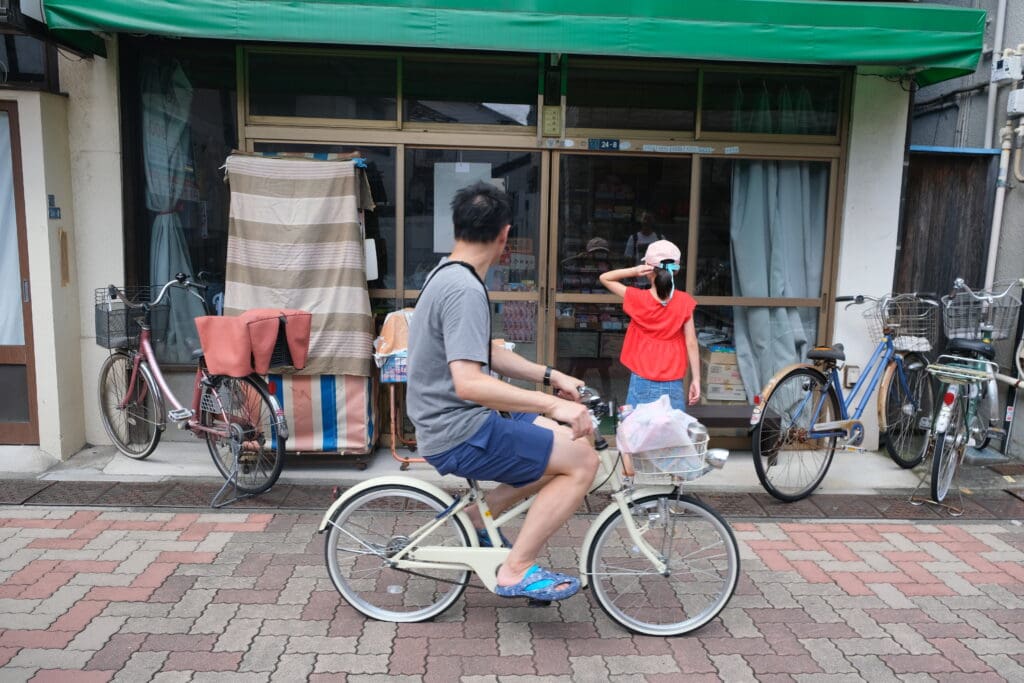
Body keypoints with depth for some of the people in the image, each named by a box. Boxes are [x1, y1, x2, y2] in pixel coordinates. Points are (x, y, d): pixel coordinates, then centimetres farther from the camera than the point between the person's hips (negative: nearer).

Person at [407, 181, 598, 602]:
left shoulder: (446, 275, 10)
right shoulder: (465, 289, -21)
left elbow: (486, 353, 17)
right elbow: (469, 383, -31)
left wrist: (550, 376, 9)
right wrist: (555, 405, -31)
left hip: (447, 423, 10)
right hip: (461, 436, -10)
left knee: (565, 441, 16)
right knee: (582, 460, -11)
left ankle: (477, 518, 19)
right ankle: (516, 571, -4)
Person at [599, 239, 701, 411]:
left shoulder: (637, 298, -6)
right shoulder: (684, 302, -5)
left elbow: (605, 278, 7)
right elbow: (691, 343, -4)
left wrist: (634, 271, -7)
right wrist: (696, 379, 1)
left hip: (642, 381, -1)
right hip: (672, 383, 1)